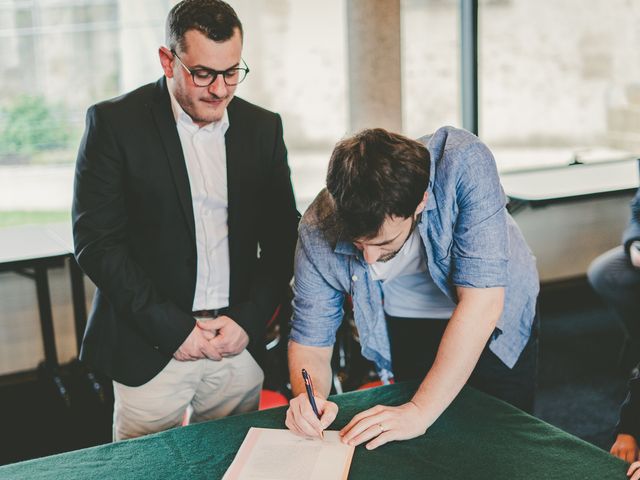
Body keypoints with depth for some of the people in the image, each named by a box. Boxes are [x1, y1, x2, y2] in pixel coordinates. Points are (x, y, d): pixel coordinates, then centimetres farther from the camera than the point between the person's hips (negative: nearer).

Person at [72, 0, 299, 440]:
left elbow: (282, 236, 7)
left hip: (239, 343, 3)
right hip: (150, 350, -3)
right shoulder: (114, 123, -6)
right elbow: (96, 241, -10)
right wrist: (172, 328, -13)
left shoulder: (263, 128, 5)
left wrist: (249, 320, -5)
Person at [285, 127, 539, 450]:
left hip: (493, 321, -1)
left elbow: (482, 301, -39)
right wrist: (307, 396, -38)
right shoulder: (318, 230, -28)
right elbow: (309, 342, -16)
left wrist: (421, 411, -40)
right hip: (407, 328, 2)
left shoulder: (463, 165, -37)